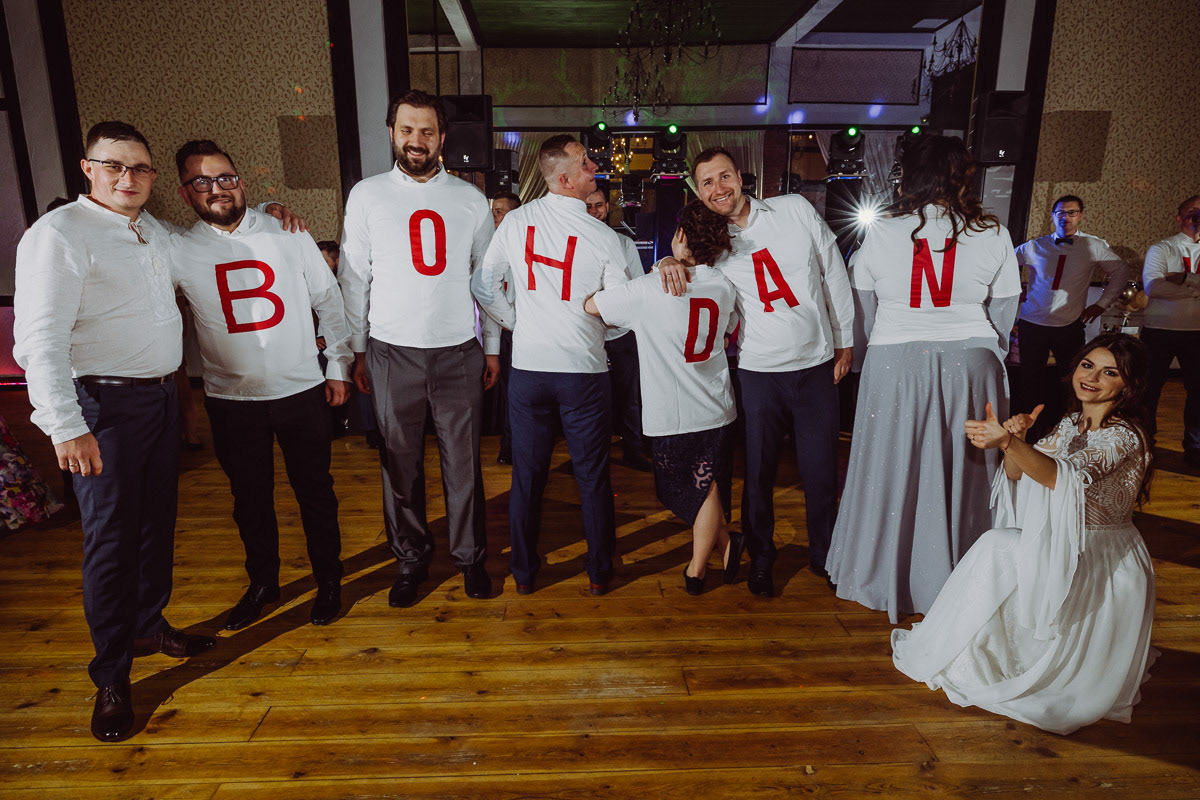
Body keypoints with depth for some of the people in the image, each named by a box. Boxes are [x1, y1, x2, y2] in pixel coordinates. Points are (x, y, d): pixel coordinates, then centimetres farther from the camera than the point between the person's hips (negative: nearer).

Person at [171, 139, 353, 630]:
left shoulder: (287, 235, -2)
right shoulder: (177, 251, -2)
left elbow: (328, 300, 4)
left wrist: (339, 365, 4)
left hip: (302, 391, -1)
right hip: (231, 400, 1)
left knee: (315, 492, 10)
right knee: (250, 498, 14)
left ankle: (328, 580, 29)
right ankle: (262, 583, 36)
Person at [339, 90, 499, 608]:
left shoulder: (469, 199, 6)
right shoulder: (367, 195, 4)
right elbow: (354, 278, 6)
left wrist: (493, 347, 7)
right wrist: (357, 350, 4)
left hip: (459, 351, 0)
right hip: (392, 352, 0)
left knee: (464, 463, 6)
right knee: (400, 465, 8)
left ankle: (470, 556, 25)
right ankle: (411, 560, 26)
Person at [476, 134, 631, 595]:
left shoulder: (515, 222, 0)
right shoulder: (602, 236, -8)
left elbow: (484, 286, 4)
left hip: (528, 365, 3)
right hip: (584, 368, -2)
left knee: (527, 474, 13)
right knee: (592, 476, 11)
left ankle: (523, 572, 26)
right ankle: (599, 571, 25)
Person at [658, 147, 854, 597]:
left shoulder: (795, 210, 1)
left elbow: (834, 274, 7)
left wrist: (844, 340, 7)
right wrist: (668, 261, -17)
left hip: (818, 363, 1)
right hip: (760, 370, 0)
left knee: (821, 470, 8)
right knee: (758, 471, 7)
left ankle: (824, 554, 31)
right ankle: (761, 557, 29)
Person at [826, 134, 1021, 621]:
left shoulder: (881, 234, -4)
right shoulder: (993, 236, -1)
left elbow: (864, 307, 4)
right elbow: (1003, 316, 4)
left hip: (894, 363, 0)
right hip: (968, 363, 1)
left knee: (891, 471, 11)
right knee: (960, 472, 13)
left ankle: (884, 576, 27)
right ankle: (955, 579, 29)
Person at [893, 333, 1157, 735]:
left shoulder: (1123, 436, -19)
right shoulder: (1071, 423, 6)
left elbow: (1065, 477, -37)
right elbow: (1016, 475, 0)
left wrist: (1009, 442, -53)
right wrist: (1015, 439, -21)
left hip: (1103, 564, -8)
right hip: (1066, 550, 8)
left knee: (998, 548, -23)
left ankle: (957, 660, -9)